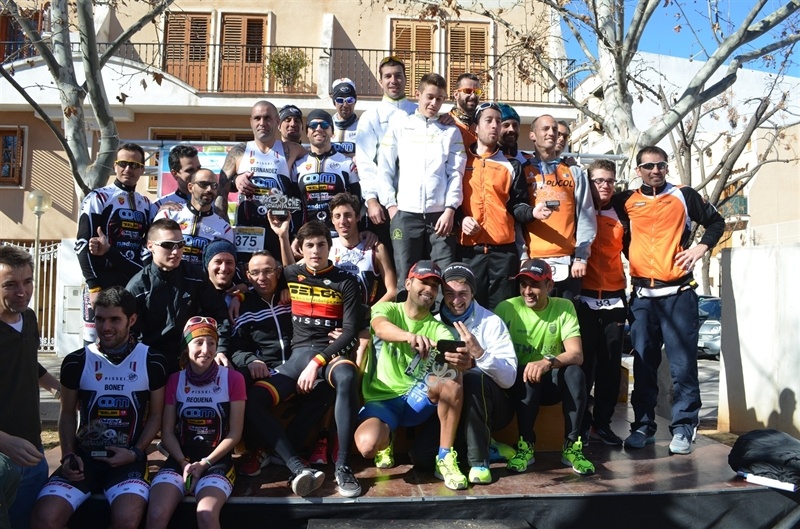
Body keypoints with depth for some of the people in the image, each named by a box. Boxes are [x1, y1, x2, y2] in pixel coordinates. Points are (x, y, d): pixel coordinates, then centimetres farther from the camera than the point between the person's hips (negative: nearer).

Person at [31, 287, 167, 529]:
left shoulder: (153, 362, 0)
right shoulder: (75, 362, 4)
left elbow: (155, 415, 7)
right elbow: (68, 414, 13)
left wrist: (135, 452, -6)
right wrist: (68, 455, -1)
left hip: (127, 459, -2)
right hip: (83, 456, 2)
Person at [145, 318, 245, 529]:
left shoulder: (232, 379, -2)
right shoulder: (175, 380, 7)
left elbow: (234, 434, -2)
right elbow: (167, 432, 5)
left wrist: (204, 464, -11)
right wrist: (184, 463, -10)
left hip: (217, 460, -2)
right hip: (180, 459, 2)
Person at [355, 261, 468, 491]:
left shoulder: (438, 329, 6)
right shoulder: (387, 309, 0)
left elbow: (454, 356, -15)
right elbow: (381, 328, -26)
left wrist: (459, 360, -41)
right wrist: (410, 336, -49)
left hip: (416, 399, 2)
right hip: (380, 400, -2)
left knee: (452, 382, -30)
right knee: (367, 445, -33)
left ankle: (445, 459, -14)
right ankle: (385, 443, 7)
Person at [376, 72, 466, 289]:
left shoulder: (451, 132, 16)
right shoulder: (400, 125, 15)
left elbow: (456, 173, 6)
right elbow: (384, 169, 9)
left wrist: (450, 209, -8)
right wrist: (391, 205, -1)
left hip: (440, 214, 1)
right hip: (405, 213, 0)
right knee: (406, 279, -2)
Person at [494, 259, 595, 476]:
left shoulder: (564, 307, -8)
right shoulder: (506, 308, -10)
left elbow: (577, 355, -19)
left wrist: (548, 362, -38)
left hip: (552, 383, 2)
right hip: (517, 383, -1)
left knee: (575, 373, -29)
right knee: (527, 376, -34)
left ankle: (572, 446, -19)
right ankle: (526, 445, -21)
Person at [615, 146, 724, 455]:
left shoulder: (684, 196, 5)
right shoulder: (626, 202, 9)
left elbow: (716, 222, 14)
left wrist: (701, 247, -1)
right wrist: (632, 260, 8)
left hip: (678, 293, -2)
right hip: (642, 295, 2)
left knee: (683, 363, -4)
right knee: (643, 364, 5)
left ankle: (683, 429, 5)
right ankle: (643, 426, 14)